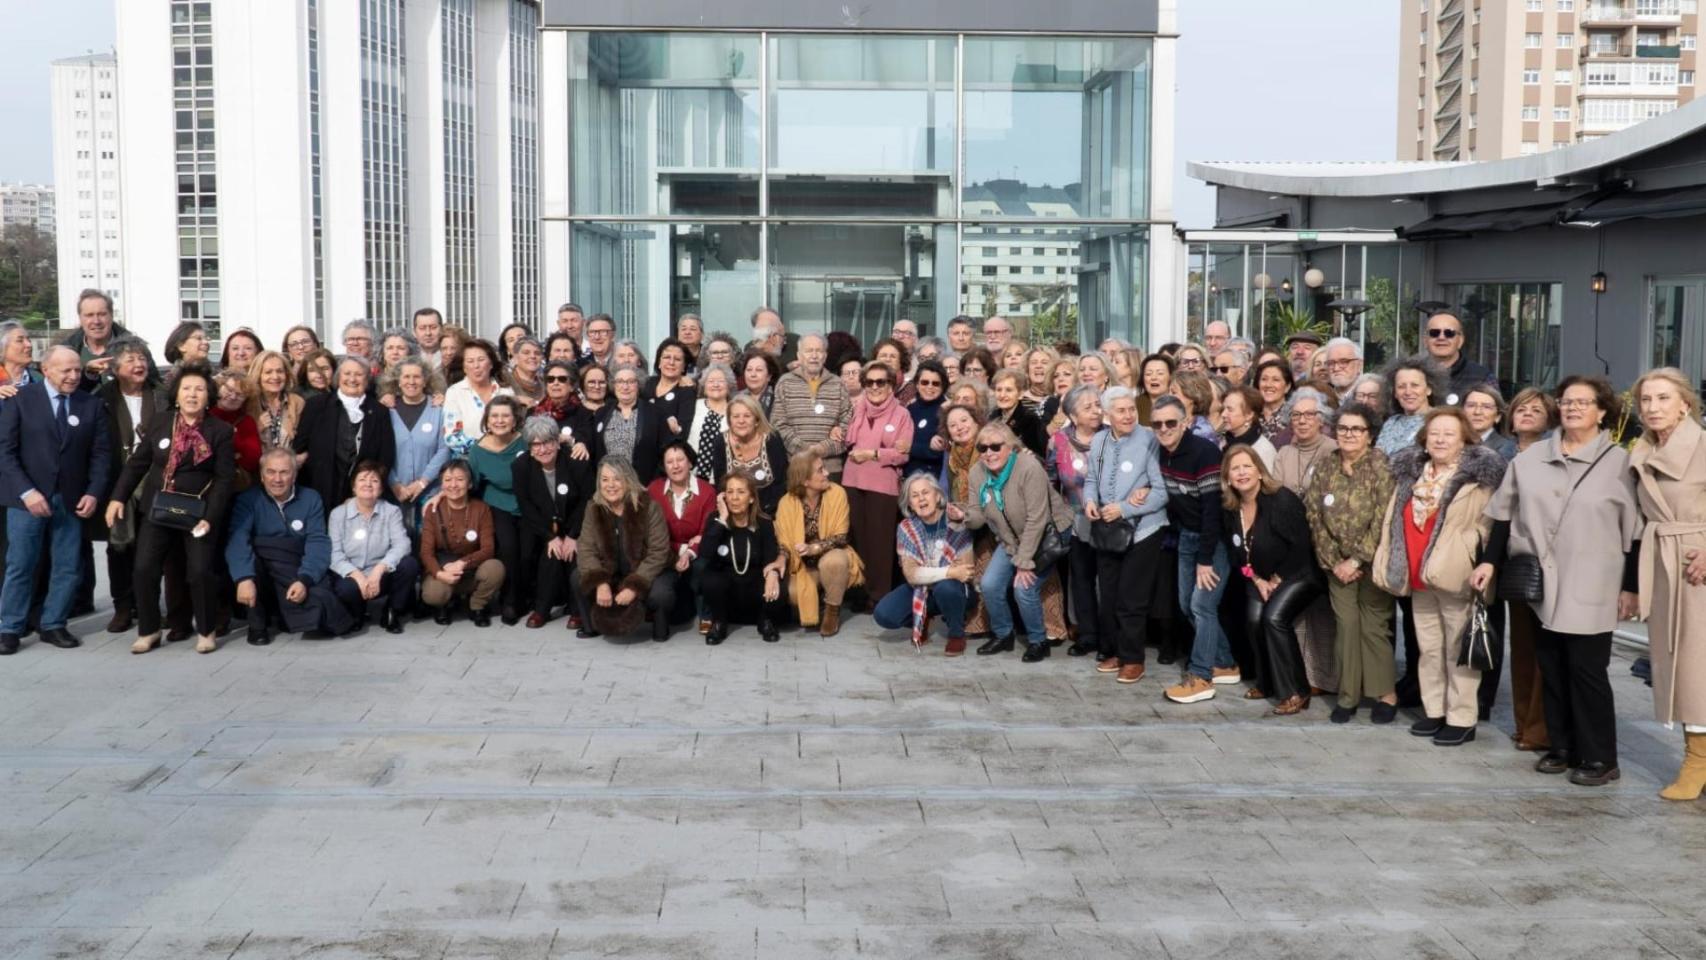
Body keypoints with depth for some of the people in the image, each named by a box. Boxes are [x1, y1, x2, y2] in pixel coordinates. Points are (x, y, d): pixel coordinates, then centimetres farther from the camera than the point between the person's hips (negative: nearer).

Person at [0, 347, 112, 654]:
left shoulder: (92, 405, 5)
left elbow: (101, 453, 5)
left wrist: (94, 493, -7)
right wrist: (26, 491, -16)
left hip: (70, 500, 3)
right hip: (27, 498, -3)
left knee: (69, 567, 5)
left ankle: (53, 626, 18)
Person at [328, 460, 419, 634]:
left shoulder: (391, 511, 3)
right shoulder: (338, 513, 1)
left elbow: (402, 545, -14)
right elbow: (334, 554, -10)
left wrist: (378, 570, -30)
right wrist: (358, 576, -26)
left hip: (381, 576, 2)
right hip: (351, 576, -1)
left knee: (410, 564, -28)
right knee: (345, 589, -37)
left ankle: (392, 612, -2)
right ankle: (356, 615, 3)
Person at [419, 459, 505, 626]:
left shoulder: (481, 509, -6)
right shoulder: (434, 510, -6)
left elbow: (488, 549, -13)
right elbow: (426, 551, -11)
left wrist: (463, 563, -31)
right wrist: (439, 573, -32)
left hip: (472, 569, 1)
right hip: (441, 568, 0)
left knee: (495, 568, -33)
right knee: (432, 594, -34)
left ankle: (477, 607, -1)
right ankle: (448, 603, 8)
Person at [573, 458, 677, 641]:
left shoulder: (648, 506, -19)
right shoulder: (594, 508, -8)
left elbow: (658, 553, -22)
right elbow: (586, 549, -14)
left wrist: (634, 587, -31)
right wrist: (600, 583, -31)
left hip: (648, 572, -4)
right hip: (612, 573, 4)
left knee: (659, 593, -35)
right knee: (579, 577, -19)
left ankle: (660, 624, -1)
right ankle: (594, 624, 5)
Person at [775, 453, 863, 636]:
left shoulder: (837, 493, -16)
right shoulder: (787, 502, -13)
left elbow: (841, 538, -18)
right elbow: (784, 543, -9)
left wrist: (813, 548, -34)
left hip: (830, 555, -1)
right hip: (803, 565, 1)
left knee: (833, 561, -36)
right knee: (789, 592, -27)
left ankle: (832, 610, -9)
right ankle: (808, 608, 11)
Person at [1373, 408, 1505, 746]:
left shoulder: (1478, 477, -5)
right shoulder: (1409, 473, 12)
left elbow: (1485, 527, -7)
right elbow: (1393, 522, 16)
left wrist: (1480, 570, -14)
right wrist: (1388, 564, 11)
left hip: (1455, 577, -6)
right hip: (1419, 577, 6)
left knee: (1458, 649, -1)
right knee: (1429, 648, 14)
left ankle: (1462, 719, 6)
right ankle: (1434, 710, 25)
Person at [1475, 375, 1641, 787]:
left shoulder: (1618, 462, -2)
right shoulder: (1531, 457, 7)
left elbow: (1634, 531, -2)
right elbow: (1506, 515, 11)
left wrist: (1631, 586, -5)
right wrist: (1490, 561, 5)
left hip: (1590, 587, -4)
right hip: (1542, 584, 4)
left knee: (1587, 670, -4)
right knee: (1551, 668, 9)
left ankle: (1599, 758, 6)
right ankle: (1561, 747, 21)